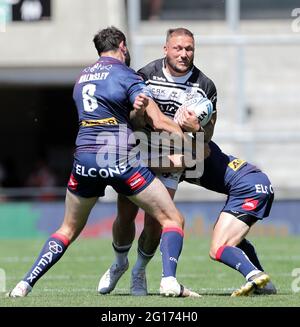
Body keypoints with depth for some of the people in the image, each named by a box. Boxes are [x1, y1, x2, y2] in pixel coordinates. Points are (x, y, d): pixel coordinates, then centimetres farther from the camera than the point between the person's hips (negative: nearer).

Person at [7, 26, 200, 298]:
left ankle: (25, 284, 11)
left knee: (68, 229, 21)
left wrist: (136, 111, -5)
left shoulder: (83, 75, 17)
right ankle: (169, 280, -17)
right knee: (173, 220, 3)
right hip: (119, 159, -5)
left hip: (84, 159, 5)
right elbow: (158, 122, -8)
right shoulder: (126, 76, -3)